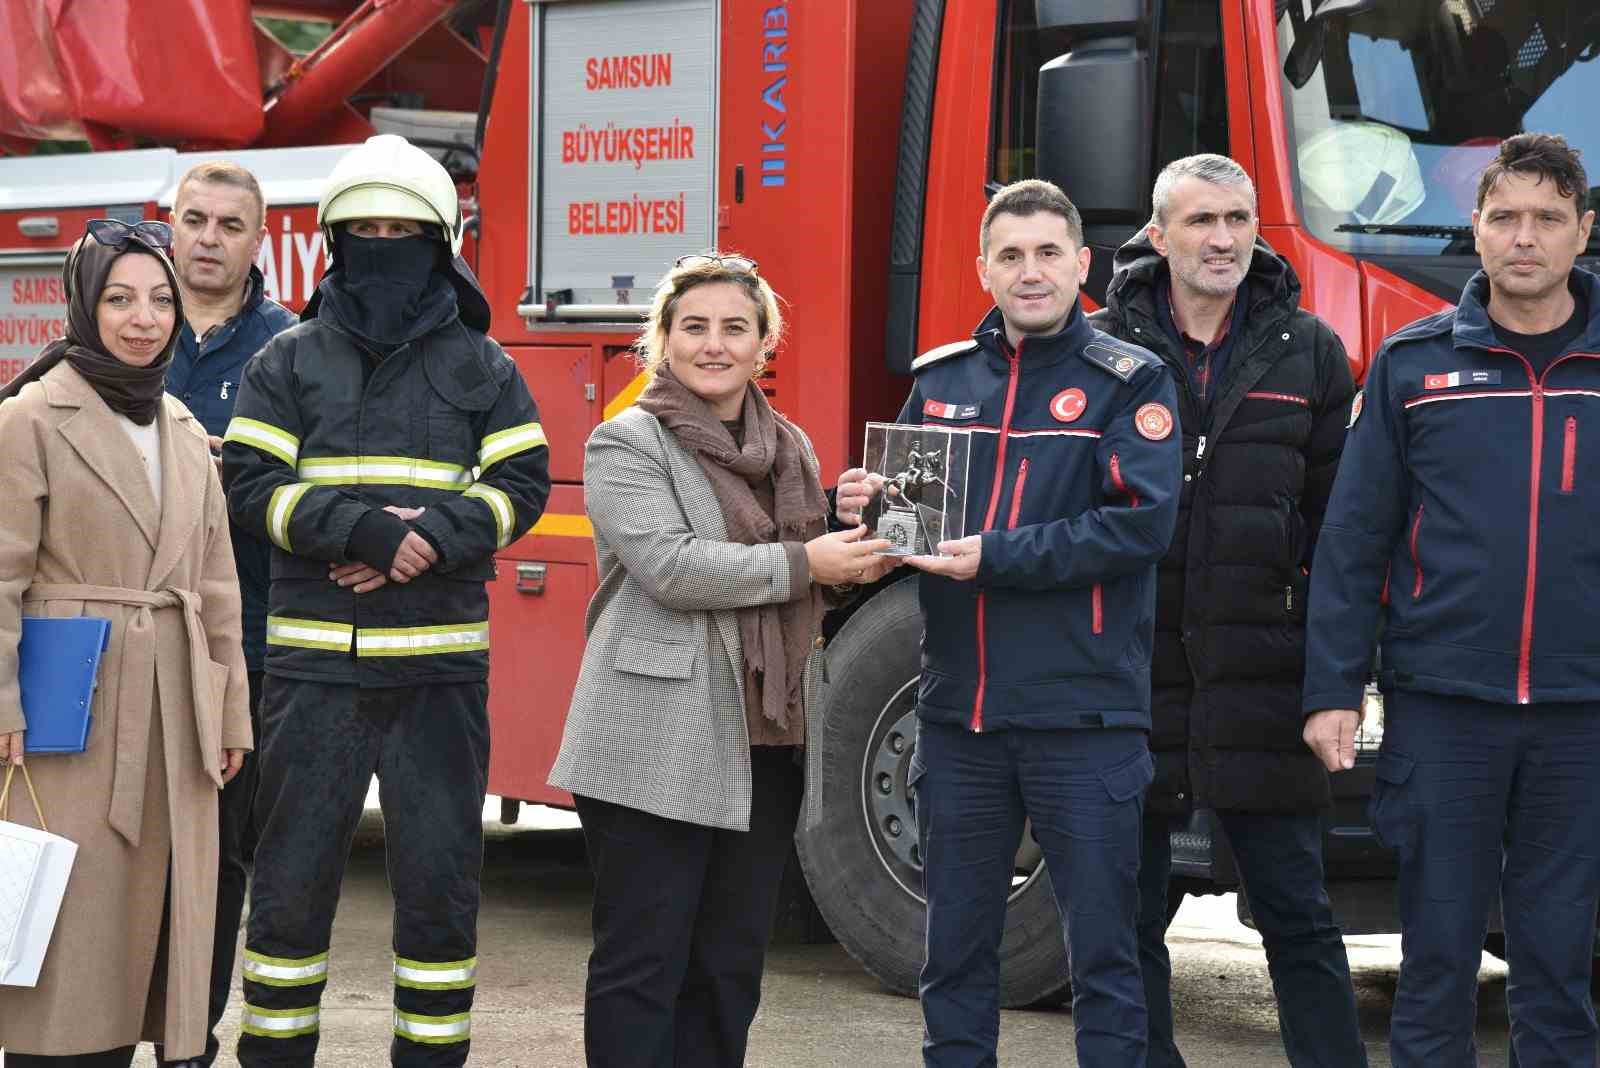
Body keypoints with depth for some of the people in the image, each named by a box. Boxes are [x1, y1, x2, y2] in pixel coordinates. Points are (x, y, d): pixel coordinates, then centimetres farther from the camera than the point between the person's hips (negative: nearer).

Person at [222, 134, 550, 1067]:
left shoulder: (482, 368, 8)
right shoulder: (291, 361, 7)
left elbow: (520, 486, 1)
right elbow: (254, 482, -3)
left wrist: (426, 539, -16)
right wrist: (363, 528, -18)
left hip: (440, 665, 0)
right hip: (316, 663, 0)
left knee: (441, 875, 2)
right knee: (294, 872, 4)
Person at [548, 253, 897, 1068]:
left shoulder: (792, 450, 16)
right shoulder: (627, 444, -5)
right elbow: (671, 567, -19)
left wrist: (857, 564, 3)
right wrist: (803, 565, -16)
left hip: (764, 748, 7)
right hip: (658, 752, -7)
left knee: (729, 969, 12)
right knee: (642, 968, -2)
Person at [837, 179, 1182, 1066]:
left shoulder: (1129, 382, -2)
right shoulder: (940, 380, 12)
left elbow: (1140, 521, -14)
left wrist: (997, 558, -19)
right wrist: (865, 511, -5)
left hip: (1082, 714, -4)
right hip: (959, 709, 4)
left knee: (1103, 949, 2)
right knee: (955, 952, 11)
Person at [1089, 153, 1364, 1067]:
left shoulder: (1307, 352, 7)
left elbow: (1339, 518, 8)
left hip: (1262, 674, 0)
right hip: (1129, 667, 0)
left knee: (1297, 913, 3)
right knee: (1128, 913, 8)